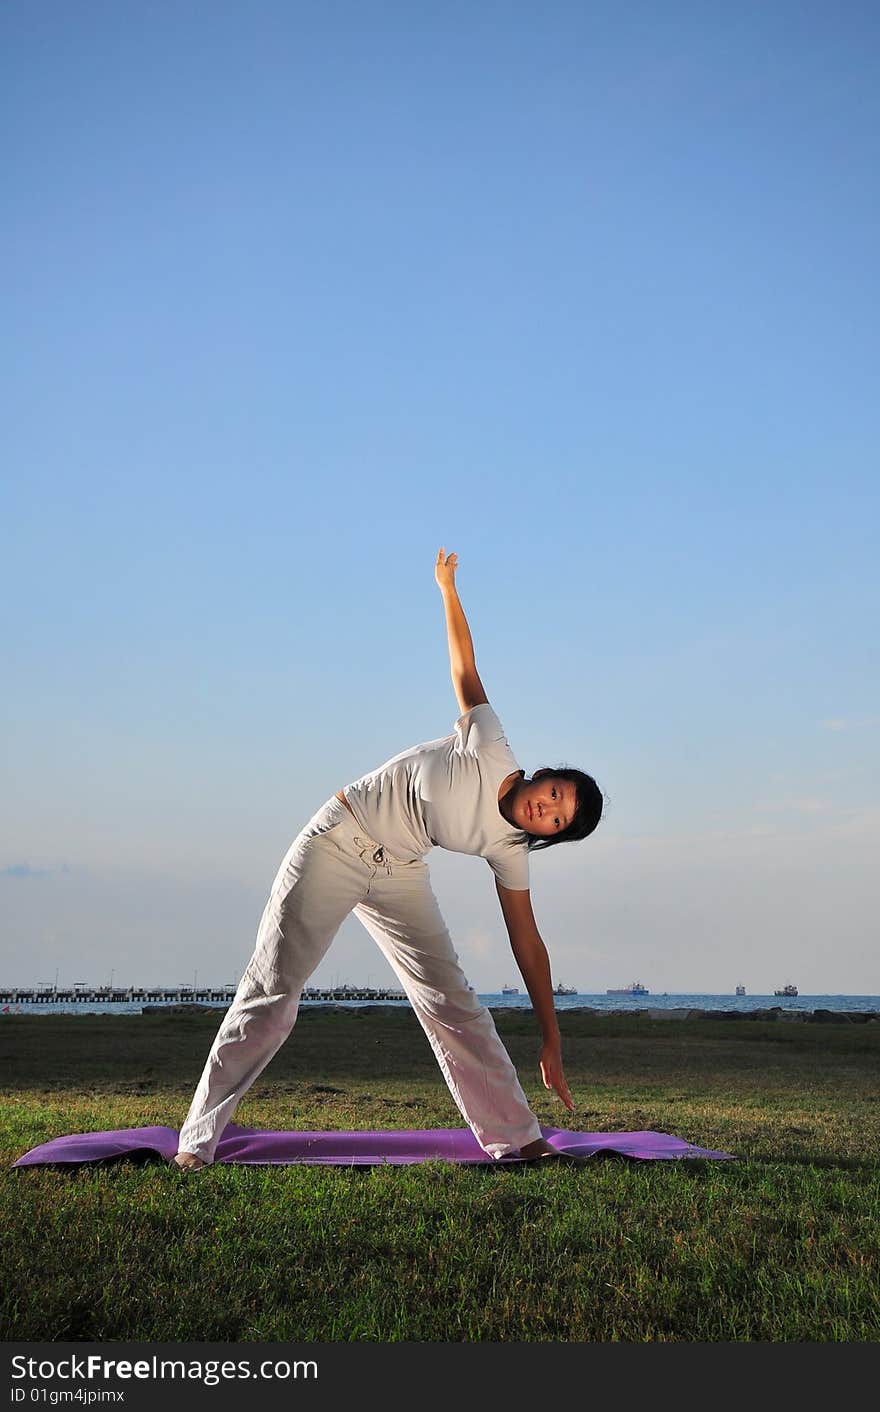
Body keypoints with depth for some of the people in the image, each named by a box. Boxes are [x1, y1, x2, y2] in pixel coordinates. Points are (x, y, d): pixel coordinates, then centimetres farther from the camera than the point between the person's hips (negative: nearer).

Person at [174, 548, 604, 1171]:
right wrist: (449, 589, -8)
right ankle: (198, 1139, 0)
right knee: (271, 992, -7)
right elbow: (465, 668, -8)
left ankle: (515, 1136, 7)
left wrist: (552, 1045, 1)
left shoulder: (508, 850, -3)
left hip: (399, 875, 5)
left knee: (452, 998, -3)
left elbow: (528, 943, 0)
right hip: (337, 844, -5)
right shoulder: (491, 748, -15)